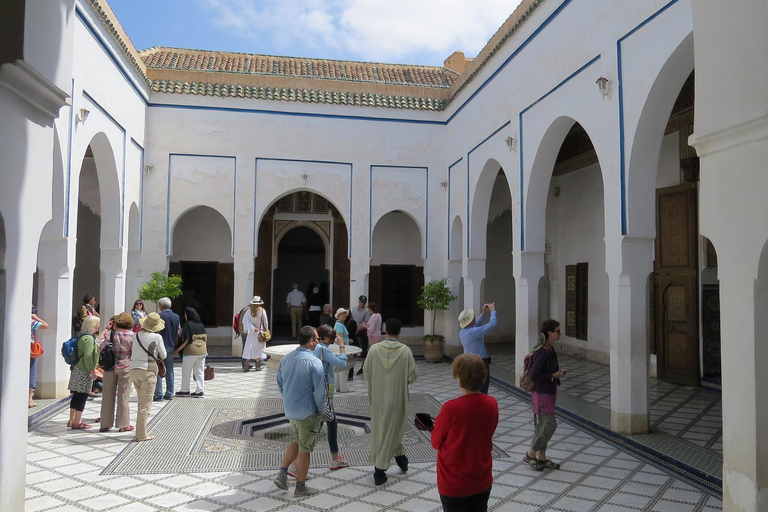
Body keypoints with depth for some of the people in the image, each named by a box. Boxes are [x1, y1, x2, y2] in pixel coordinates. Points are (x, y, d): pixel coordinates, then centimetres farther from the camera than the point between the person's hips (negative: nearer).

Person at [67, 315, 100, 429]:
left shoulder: (81, 335, 14)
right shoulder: (88, 338, -17)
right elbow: (88, 357, -22)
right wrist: (92, 370, -17)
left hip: (76, 369, 10)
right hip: (84, 371, -10)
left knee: (76, 395, 15)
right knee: (82, 396, -4)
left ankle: (72, 420, 23)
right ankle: (77, 423, 0)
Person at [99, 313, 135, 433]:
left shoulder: (110, 333, -4)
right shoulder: (132, 335, -8)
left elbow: (99, 344, -7)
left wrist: (106, 329, 0)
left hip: (110, 367, 2)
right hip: (126, 368, -2)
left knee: (108, 396, 11)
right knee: (123, 396, 5)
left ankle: (105, 424, 18)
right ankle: (123, 425, 10)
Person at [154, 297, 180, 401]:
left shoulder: (160, 316, -11)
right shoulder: (177, 317, 8)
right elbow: (178, 332, 10)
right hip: (171, 346, 6)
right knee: (169, 370, 10)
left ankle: (158, 394, -3)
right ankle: (169, 393, 13)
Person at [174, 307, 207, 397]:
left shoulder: (187, 325, -9)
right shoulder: (201, 325, 8)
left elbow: (185, 340, -14)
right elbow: (205, 338, 9)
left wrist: (178, 349, -6)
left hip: (190, 351, -5)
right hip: (202, 351, 5)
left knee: (186, 372, 9)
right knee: (200, 372, 9)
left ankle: (185, 390, 17)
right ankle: (200, 390, 6)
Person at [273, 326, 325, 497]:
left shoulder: (285, 359, 1)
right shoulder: (314, 362, -21)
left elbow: (280, 384, 10)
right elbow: (320, 390, -19)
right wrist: (320, 409, -3)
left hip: (289, 410, 6)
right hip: (307, 412, -6)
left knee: (295, 442, 26)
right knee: (304, 450, 8)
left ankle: (282, 473, 17)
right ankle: (300, 487, 19)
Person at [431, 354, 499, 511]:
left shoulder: (450, 408, -26)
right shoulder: (492, 404, -11)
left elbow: (436, 443, -11)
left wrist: (439, 425, 8)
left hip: (454, 484, -4)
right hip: (482, 481, 4)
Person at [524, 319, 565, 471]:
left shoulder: (550, 349, 6)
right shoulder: (542, 352, -23)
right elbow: (534, 375, -24)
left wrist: (557, 372, 5)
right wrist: (554, 376, -17)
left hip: (548, 393, 9)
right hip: (542, 394, -9)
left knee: (542, 425, 15)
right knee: (550, 424, -3)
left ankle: (542, 457, 26)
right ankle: (530, 454, 11)